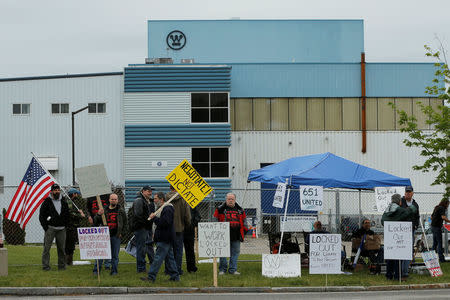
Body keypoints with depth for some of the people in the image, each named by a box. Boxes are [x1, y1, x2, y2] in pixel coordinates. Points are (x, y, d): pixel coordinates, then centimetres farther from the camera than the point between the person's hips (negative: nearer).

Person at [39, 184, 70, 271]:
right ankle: (45, 266, -3)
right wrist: (45, 227, -6)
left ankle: (62, 265, 14)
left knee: (62, 248, 6)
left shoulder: (64, 201, 10)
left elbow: (68, 214, 19)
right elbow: (41, 215, -1)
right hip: (50, 228, -4)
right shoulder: (47, 201, -2)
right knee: (47, 248, -7)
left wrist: (65, 225, 9)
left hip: (61, 229, 4)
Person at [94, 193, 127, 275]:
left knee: (115, 255, 5)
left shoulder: (121, 211, 6)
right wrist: (98, 215, -13)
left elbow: (124, 222, 16)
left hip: (116, 236, 0)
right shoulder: (105, 210, 5)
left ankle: (114, 271, 13)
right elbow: (96, 222, 6)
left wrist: (121, 232, 9)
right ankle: (96, 270, 0)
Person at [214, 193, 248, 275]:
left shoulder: (240, 210, 15)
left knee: (235, 252, 4)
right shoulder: (220, 209, 3)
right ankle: (222, 269, 9)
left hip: (236, 237, 3)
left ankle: (233, 269, 10)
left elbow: (244, 220, 22)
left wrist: (245, 230, 15)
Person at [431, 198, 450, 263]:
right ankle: (441, 258, -11)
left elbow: (431, 217, 25)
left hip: (433, 226, 9)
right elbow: (443, 217, -26)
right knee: (439, 243, -9)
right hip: (437, 227, -9)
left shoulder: (436, 208, 16)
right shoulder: (442, 208, -11)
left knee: (435, 243, 12)